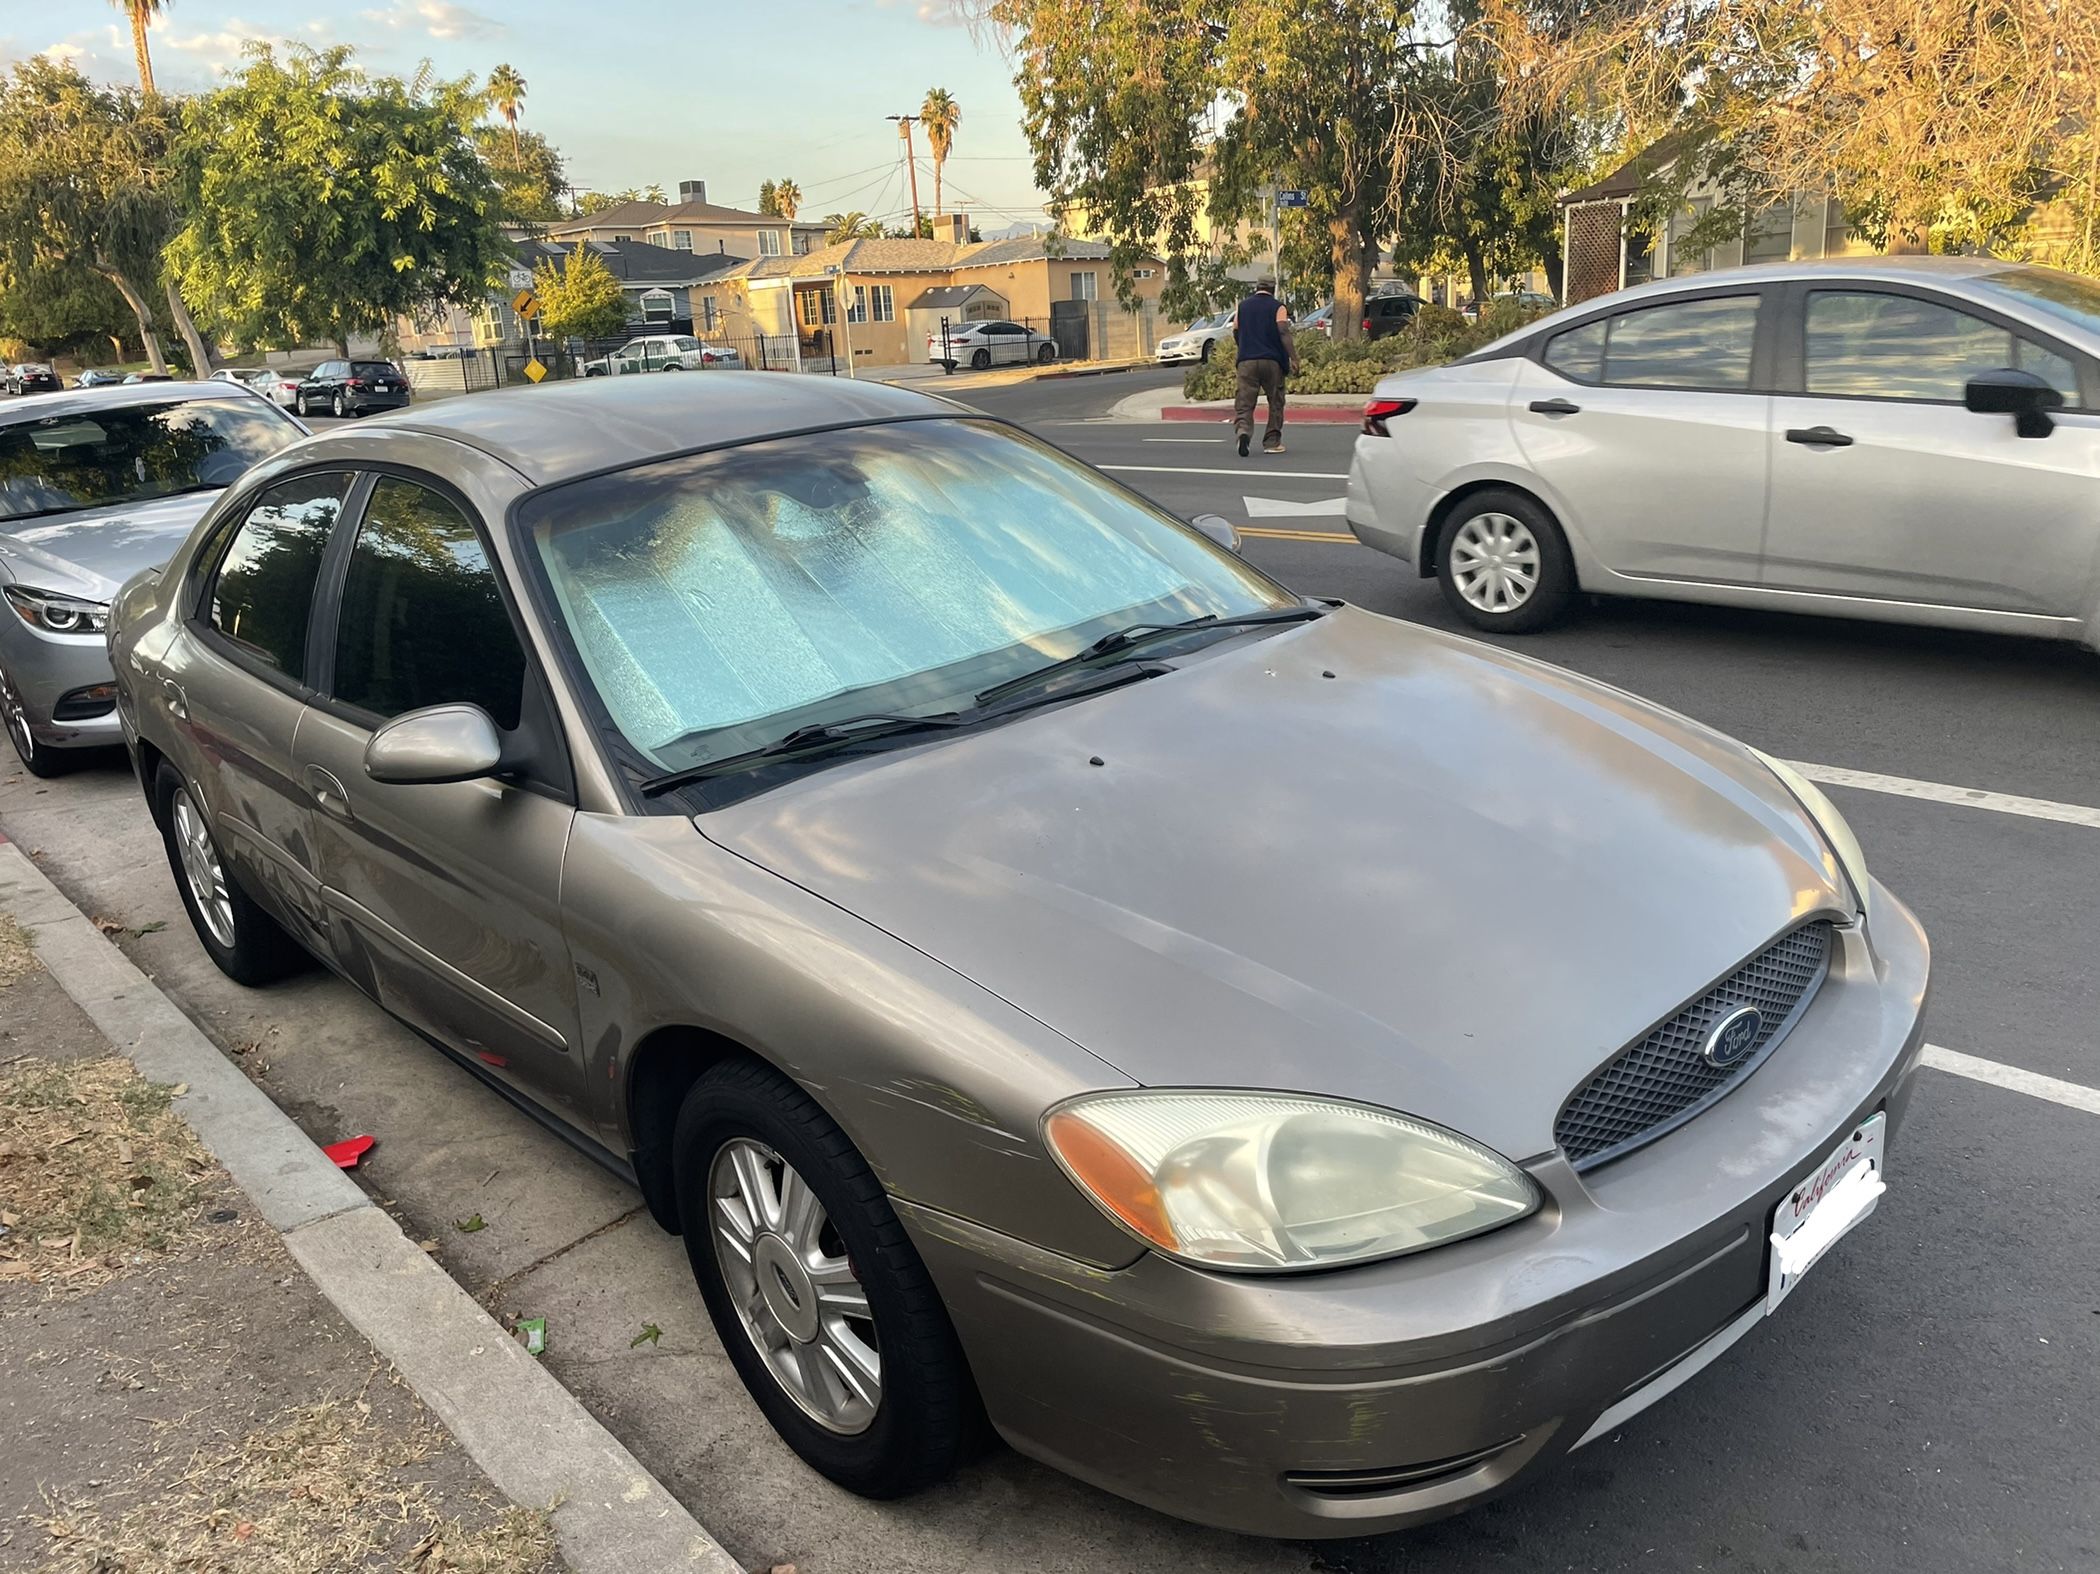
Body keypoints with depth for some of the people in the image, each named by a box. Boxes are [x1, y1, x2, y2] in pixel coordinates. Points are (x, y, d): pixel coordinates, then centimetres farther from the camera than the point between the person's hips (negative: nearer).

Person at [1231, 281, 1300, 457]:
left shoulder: (1243, 306, 13)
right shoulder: (1278, 307, 2)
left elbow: (1235, 332, 17)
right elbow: (1284, 332, -9)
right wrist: (1293, 358, -9)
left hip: (1247, 361, 2)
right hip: (1272, 361, -2)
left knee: (1244, 402, -2)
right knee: (1275, 403, 11)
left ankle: (1242, 431, -30)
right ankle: (1272, 442, 12)